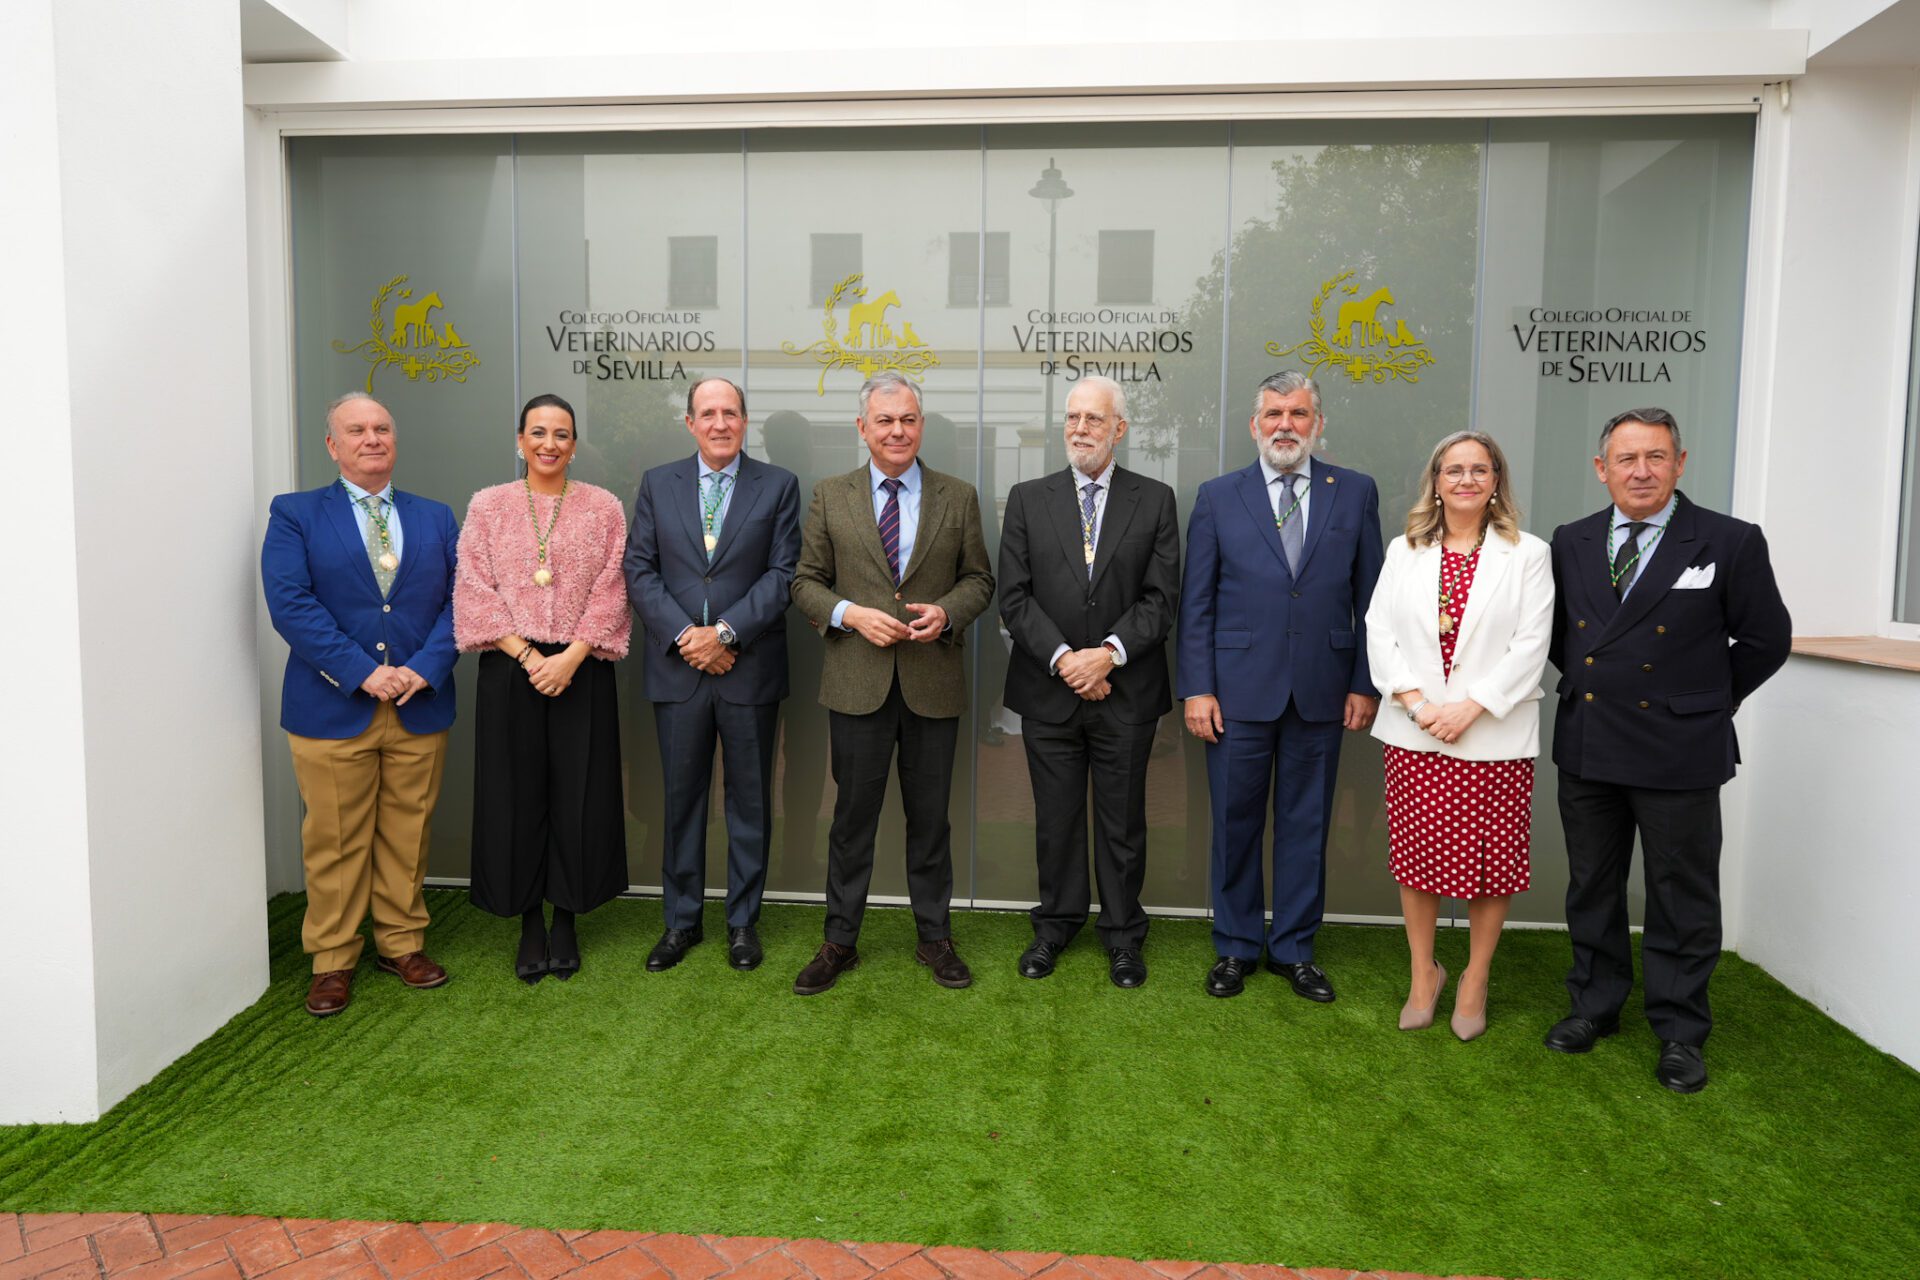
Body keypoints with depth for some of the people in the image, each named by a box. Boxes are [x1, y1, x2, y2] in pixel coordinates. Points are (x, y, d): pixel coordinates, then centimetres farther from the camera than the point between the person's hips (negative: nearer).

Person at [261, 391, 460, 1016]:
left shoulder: (436, 517, 12)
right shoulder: (294, 514, 3)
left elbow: (458, 600, 4)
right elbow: (291, 604, -9)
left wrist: (426, 667, -11)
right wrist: (362, 672, -17)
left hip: (420, 707, 3)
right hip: (332, 709, -2)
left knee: (408, 835, 11)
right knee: (334, 842, 6)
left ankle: (402, 944, 26)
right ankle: (332, 960, 20)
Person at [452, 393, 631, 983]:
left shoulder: (604, 508, 4)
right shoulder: (488, 506, 6)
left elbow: (609, 595, -2)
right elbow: (474, 593, -1)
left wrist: (569, 658, -13)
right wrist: (527, 656, -11)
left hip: (581, 671, 0)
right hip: (509, 671, 1)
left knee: (577, 796, 4)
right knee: (516, 796, 5)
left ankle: (566, 923, 20)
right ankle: (529, 926, 19)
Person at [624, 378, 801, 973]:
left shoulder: (778, 486, 2)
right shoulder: (657, 484, 8)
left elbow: (782, 573, -5)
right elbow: (639, 569, 2)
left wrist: (725, 632, -14)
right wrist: (684, 636, -10)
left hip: (750, 670, -1)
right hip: (677, 670, 2)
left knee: (749, 800, 8)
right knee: (682, 799, 10)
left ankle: (743, 920, 22)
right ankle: (681, 920, 24)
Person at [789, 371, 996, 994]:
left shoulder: (959, 497, 5)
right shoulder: (829, 496, 4)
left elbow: (979, 579, 9)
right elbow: (806, 581, 5)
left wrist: (946, 612, -11)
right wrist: (851, 614, -13)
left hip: (934, 683, 1)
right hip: (858, 681, 0)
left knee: (930, 815, 11)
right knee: (853, 814, 8)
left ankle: (935, 937, 27)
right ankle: (840, 941, 22)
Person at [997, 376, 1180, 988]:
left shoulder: (1155, 501, 3)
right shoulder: (1028, 499, 4)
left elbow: (1161, 598, -3)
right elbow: (1014, 596, -2)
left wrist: (1108, 654, -16)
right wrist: (1064, 659, -13)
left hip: (1126, 693, -1)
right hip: (1048, 691, 1)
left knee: (1122, 822, 9)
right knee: (1055, 818, 12)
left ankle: (1122, 933, 26)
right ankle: (1056, 924, 29)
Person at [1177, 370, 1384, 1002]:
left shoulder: (1355, 494, 6)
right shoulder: (1218, 497, 3)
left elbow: (1370, 596, 6)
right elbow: (1196, 602, 1)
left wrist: (1366, 683, 1)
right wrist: (1196, 688, -5)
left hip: (1321, 690, 1)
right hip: (1239, 689, -1)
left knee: (1306, 824, 10)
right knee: (1235, 823, 7)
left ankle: (1294, 948, 26)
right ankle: (1236, 947, 24)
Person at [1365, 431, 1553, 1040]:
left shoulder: (1527, 555, 0)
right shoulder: (1405, 551, 8)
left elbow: (1530, 645, -7)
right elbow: (1379, 630, 2)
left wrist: (1470, 706, -15)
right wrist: (1415, 702, -10)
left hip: (1494, 735, -2)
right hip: (1415, 733, 2)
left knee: (1490, 859, 5)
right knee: (1417, 854, 8)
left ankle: (1475, 980, 24)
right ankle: (1424, 973, 26)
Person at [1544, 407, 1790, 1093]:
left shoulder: (1731, 543, -6)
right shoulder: (1571, 542, 5)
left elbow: (1767, 639, 0)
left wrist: (1708, 701, 2)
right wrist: (1587, 681, 10)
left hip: (1679, 753, -3)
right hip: (1587, 748, 4)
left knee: (1682, 898, 7)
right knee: (1591, 887, 15)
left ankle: (1680, 1031, 23)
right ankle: (1595, 1005, 31)